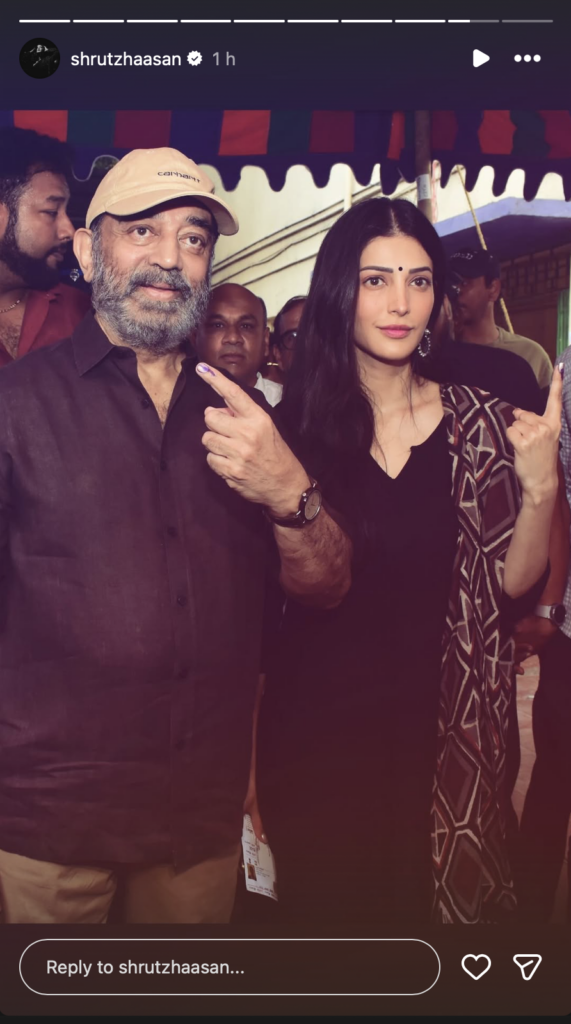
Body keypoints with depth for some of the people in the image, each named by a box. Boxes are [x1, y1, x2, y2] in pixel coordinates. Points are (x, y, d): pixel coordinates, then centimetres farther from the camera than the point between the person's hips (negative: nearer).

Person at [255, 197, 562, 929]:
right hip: (310, 731, 0)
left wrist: (540, 487, -19)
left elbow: (512, 587, -4)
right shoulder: (293, 423, -6)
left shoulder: (480, 424, -3)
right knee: (315, 910, 17)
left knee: (420, 903, 18)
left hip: (436, 733, 1)